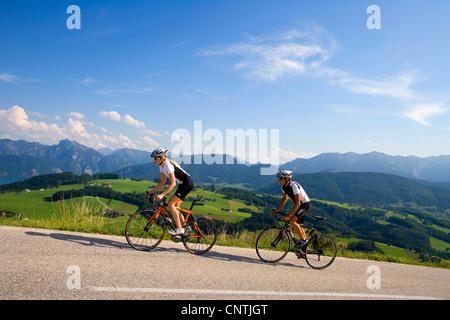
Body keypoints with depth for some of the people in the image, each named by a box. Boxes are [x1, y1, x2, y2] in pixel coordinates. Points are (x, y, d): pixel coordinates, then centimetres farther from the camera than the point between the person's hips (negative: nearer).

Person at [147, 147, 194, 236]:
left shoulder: (168, 165, -22)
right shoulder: (162, 166, 6)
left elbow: (172, 184, -25)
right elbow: (162, 182, 13)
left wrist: (162, 195, -30)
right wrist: (152, 192, 6)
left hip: (187, 184, -10)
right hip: (182, 185, 10)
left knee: (170, 204, -15)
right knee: (175, 207, 10)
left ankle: (179, 229, -11)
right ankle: (185, 229, 20)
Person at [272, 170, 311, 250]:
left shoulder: (293, 186, -30)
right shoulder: (284, 186, -5)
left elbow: (297, 203, -31)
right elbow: (284, 199, 9)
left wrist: (289, 215, -34)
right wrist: (277, 210, -1)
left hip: (305, 204, -9)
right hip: (299, 205, 9)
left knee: (291, 221, -23)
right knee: (298, 226, 12)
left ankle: (303, 240, -6)